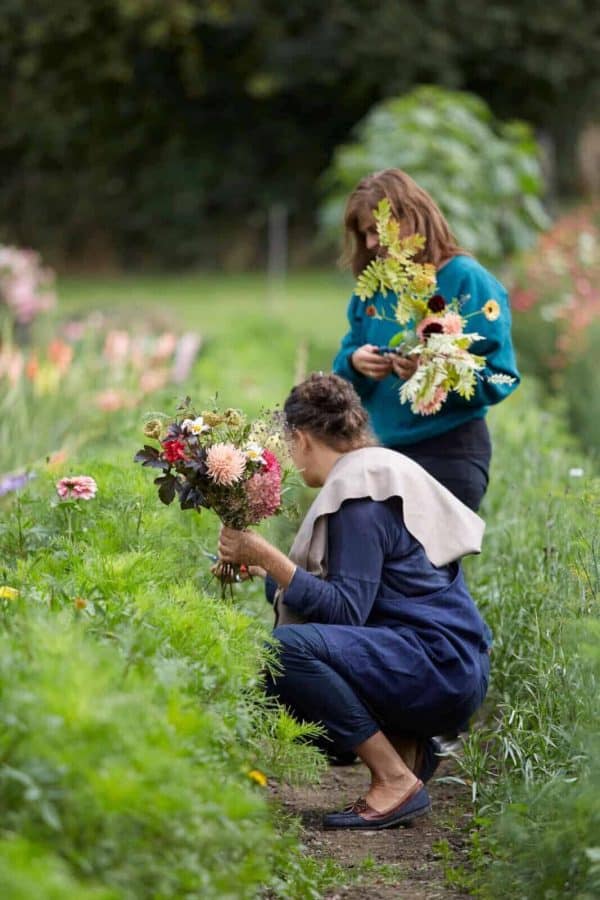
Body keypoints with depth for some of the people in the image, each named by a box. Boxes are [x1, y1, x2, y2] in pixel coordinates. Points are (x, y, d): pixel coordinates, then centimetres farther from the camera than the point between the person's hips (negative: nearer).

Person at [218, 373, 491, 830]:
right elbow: (353, 594, 25)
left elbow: (345, 612, -20)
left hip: (441, 666, -10)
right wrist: (265, 568, 36)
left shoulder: (362, 494, -13)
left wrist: (266, 555, -19)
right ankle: (405, 747, 4)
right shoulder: (379, 473, 17)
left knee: (285, 648, -28)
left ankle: (396, 781, -18)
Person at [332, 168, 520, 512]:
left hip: (450, 454, -6)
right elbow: (345, 359, 13)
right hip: (382, 447, 6)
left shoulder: (467, 281, -9)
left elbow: (499, 377, -14)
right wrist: (354, 363, -11)